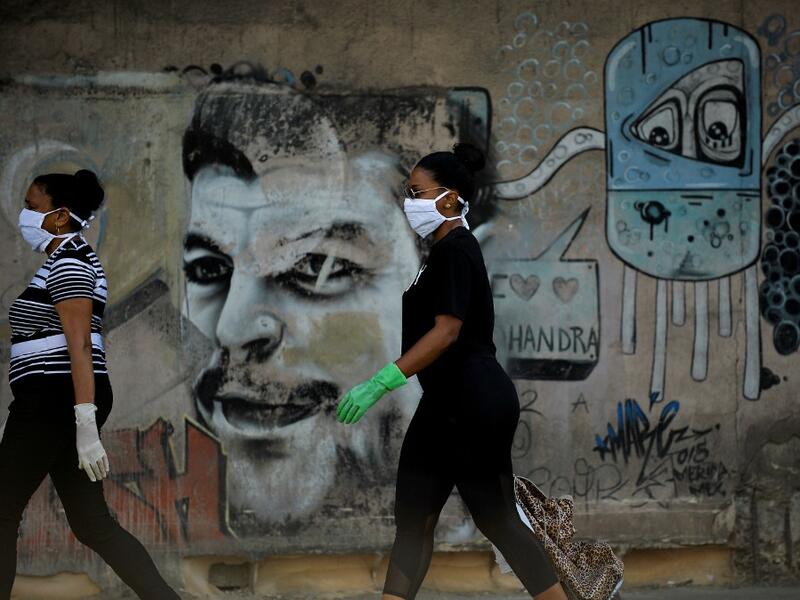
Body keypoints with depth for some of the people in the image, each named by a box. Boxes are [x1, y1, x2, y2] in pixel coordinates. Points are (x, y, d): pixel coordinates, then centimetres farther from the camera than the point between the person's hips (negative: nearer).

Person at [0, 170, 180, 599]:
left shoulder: (68, 262, -11)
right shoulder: (65, 259, 19)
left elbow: (80, 345, -19)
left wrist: (86, 426, -24)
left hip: (55, 402, -10)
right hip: (56, 402, 10)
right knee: (92, 523, 7)